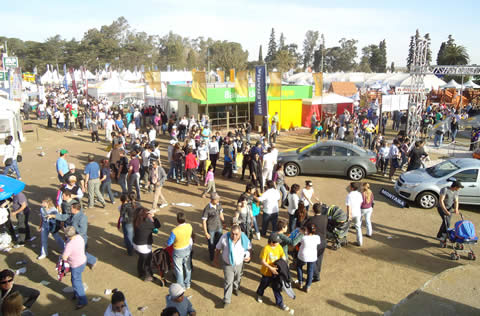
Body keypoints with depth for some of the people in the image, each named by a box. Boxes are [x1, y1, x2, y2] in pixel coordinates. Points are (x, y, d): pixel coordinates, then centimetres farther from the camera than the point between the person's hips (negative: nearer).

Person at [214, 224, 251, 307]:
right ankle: (227, 300, 19)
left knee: (237, 279, 27)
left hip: (239, 264, 3)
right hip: (228, 265, -2)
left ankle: (236, 288, 58)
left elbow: (249, 248, 1)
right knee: (228, 282, 1)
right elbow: (218, 248, -8)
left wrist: (248, 256, -14)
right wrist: (216, 259, 1)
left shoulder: (244, 239, -21)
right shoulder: (224, 237, -25)